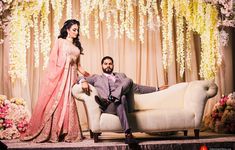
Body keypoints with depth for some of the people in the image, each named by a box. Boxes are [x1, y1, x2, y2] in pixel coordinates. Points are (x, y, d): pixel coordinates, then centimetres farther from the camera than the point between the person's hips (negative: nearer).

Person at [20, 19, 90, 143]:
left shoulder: (77, 46, 22)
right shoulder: (60, 41, 8)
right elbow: (53, 59, 0)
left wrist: (87, 75, 10)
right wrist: (51, 75, -12)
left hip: (70, 77, 4)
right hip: (59, 75, -4)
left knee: (67, 103, -2)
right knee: (53, 102, -8)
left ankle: (65, 133, 1)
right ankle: (46, 133, -4)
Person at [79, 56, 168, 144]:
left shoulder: (121, 76, 34)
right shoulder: (97, 78, 26)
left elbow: (136, 87, 30)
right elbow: (80, 79, 16)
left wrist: (157, 89, 22)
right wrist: (83, 81, -11)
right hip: (109, 107, -2)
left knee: (129, 80, -20)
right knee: (121, 99, -38)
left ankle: (109, 100, -36)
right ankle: (128, 133, -49)